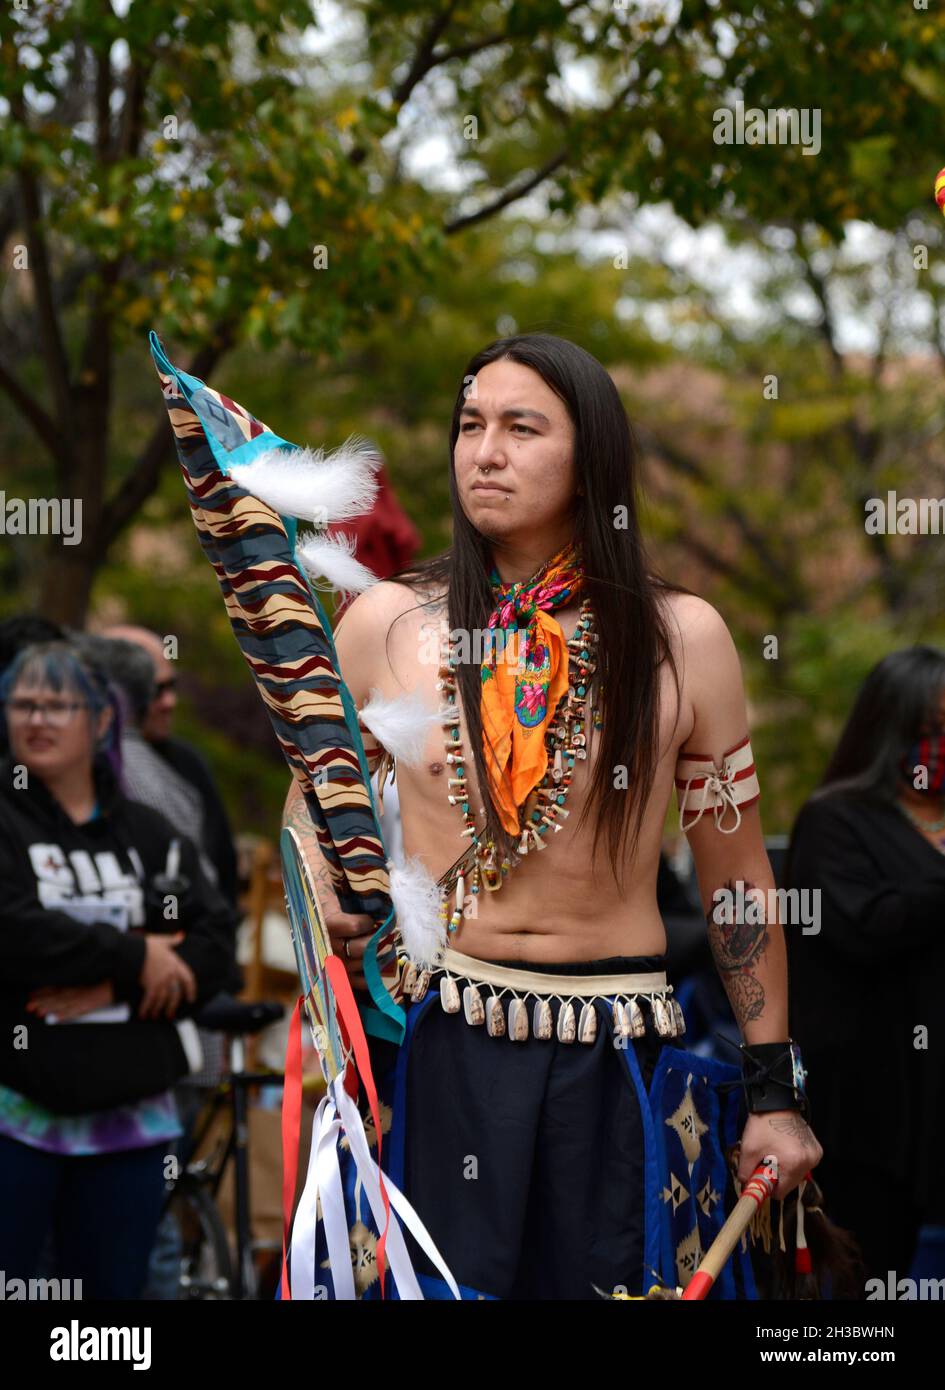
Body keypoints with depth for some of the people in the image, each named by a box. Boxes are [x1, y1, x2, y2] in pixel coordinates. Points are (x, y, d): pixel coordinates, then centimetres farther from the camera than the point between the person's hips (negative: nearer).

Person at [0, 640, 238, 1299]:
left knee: (115, 1282, 10)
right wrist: (135, 958, -13)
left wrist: (114, 988, -15)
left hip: (128, 1113, 4)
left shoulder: (148, 832, 11)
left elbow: (213, 943, 0)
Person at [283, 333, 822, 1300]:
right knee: (447, 1283, -2)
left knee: (593, 1279, 5)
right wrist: (323, 910, -6)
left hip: (615, 1039, 0)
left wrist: (774, 1093, 5)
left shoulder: (681, 637, 0)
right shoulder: (386, 623, 1)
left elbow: (737, 875, 5)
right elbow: (313, 797, 17)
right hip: (439, 1033, 0)